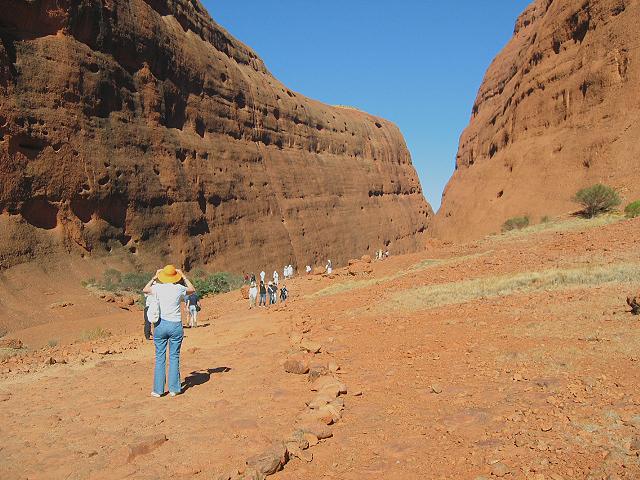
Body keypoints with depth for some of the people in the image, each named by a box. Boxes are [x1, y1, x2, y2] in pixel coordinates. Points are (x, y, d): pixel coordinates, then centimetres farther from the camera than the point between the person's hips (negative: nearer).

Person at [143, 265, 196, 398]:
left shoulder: (158, 288, -2)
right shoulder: (179, 289, -3)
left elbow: (145, 290, 20)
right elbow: (192, 290, 19)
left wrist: (154, 278, 27)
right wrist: (184, 277, 24)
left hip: (161, 325, 0)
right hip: (176, 326, 0)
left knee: (160, 357, 7)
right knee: (174, 357, 8)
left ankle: (158, 390, 11)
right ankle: (174, 389, 12)